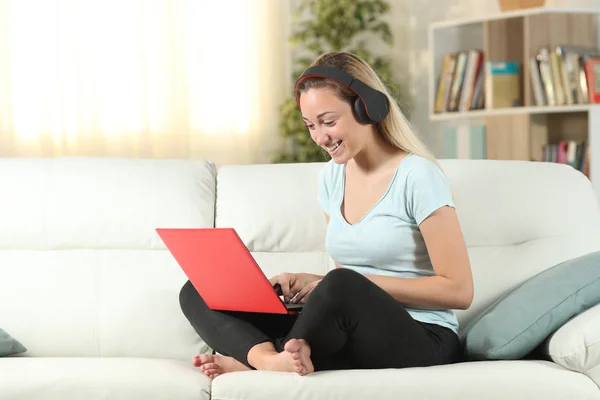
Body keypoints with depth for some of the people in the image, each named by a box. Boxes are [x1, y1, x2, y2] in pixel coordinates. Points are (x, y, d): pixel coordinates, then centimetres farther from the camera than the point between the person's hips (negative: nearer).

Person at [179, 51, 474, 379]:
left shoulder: (417, 176, -10)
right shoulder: (332, 176, 10)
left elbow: (458, 291, -13)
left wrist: (349, 284, -16)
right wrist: (305, 282, -3)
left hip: (422, 341, -7)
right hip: (353, 339, 7)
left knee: (341, 285, -40)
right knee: (198, 293, -4)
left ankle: (253, 360, -15)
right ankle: (270, 357, -33)